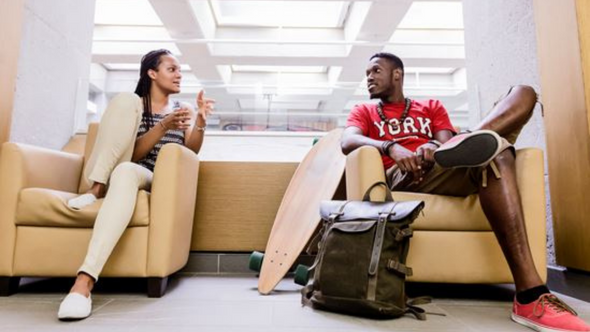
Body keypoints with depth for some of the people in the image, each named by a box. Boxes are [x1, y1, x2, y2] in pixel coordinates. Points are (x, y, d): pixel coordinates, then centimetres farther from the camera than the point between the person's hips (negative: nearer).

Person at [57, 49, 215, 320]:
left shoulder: (184, 110, 17)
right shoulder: (133, 104, 11)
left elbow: (190, 152, 2)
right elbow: (134, 153, -5)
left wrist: (201, 121, -15)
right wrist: (164, 126, -21)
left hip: (159, 181, 0)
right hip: (122, 172, 0)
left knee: (125, 172, -40)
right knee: (125, 98, -16)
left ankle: (85, 279, -50)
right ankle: (97, 187, -24)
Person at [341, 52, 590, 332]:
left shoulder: (431, 107, 31)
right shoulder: (364, 112, 25)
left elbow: (445, 140, 9)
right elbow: (347, 142, -1)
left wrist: (434, 147, -18)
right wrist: (391, 147, -22)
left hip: (450, 171, 5)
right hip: (401, 176, -4)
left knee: (523, 94, -7)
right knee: (494, 155, -31)